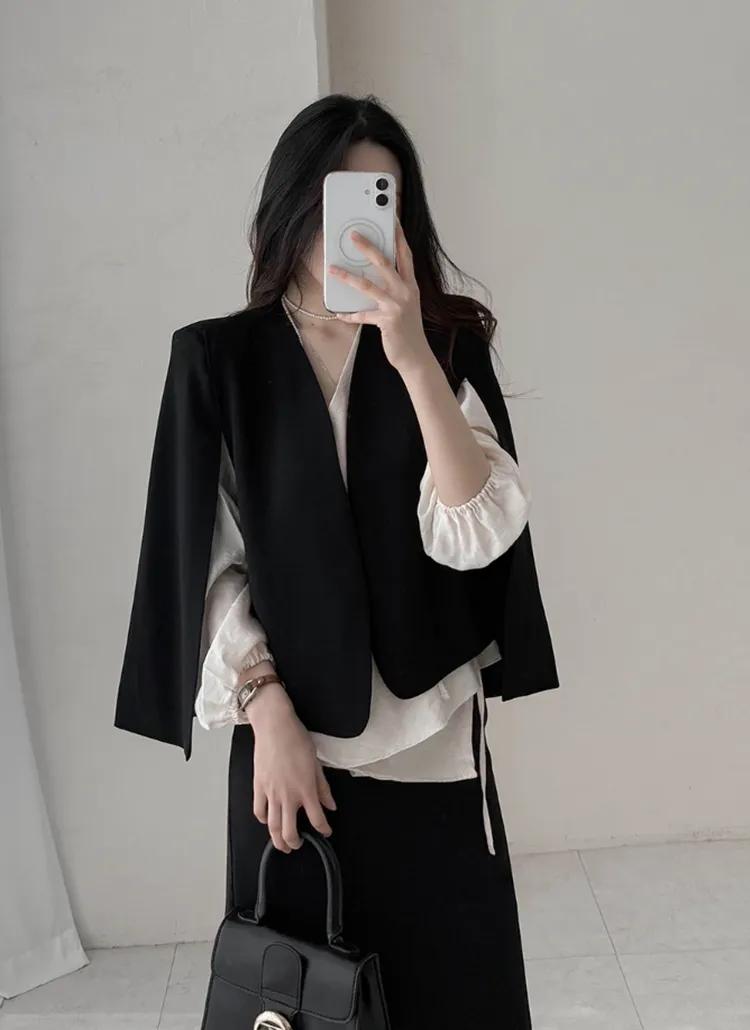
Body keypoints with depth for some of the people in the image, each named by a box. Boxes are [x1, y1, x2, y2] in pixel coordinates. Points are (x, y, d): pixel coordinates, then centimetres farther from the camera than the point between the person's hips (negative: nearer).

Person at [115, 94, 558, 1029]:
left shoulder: (448, 345, 1)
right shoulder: (215, 360, -1)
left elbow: (477, 533, -12)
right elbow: (208, 562, -1)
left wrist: (413, 359, -22)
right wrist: (268, 716, -9)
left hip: (432, 743, 1)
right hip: (287, 738, 0)